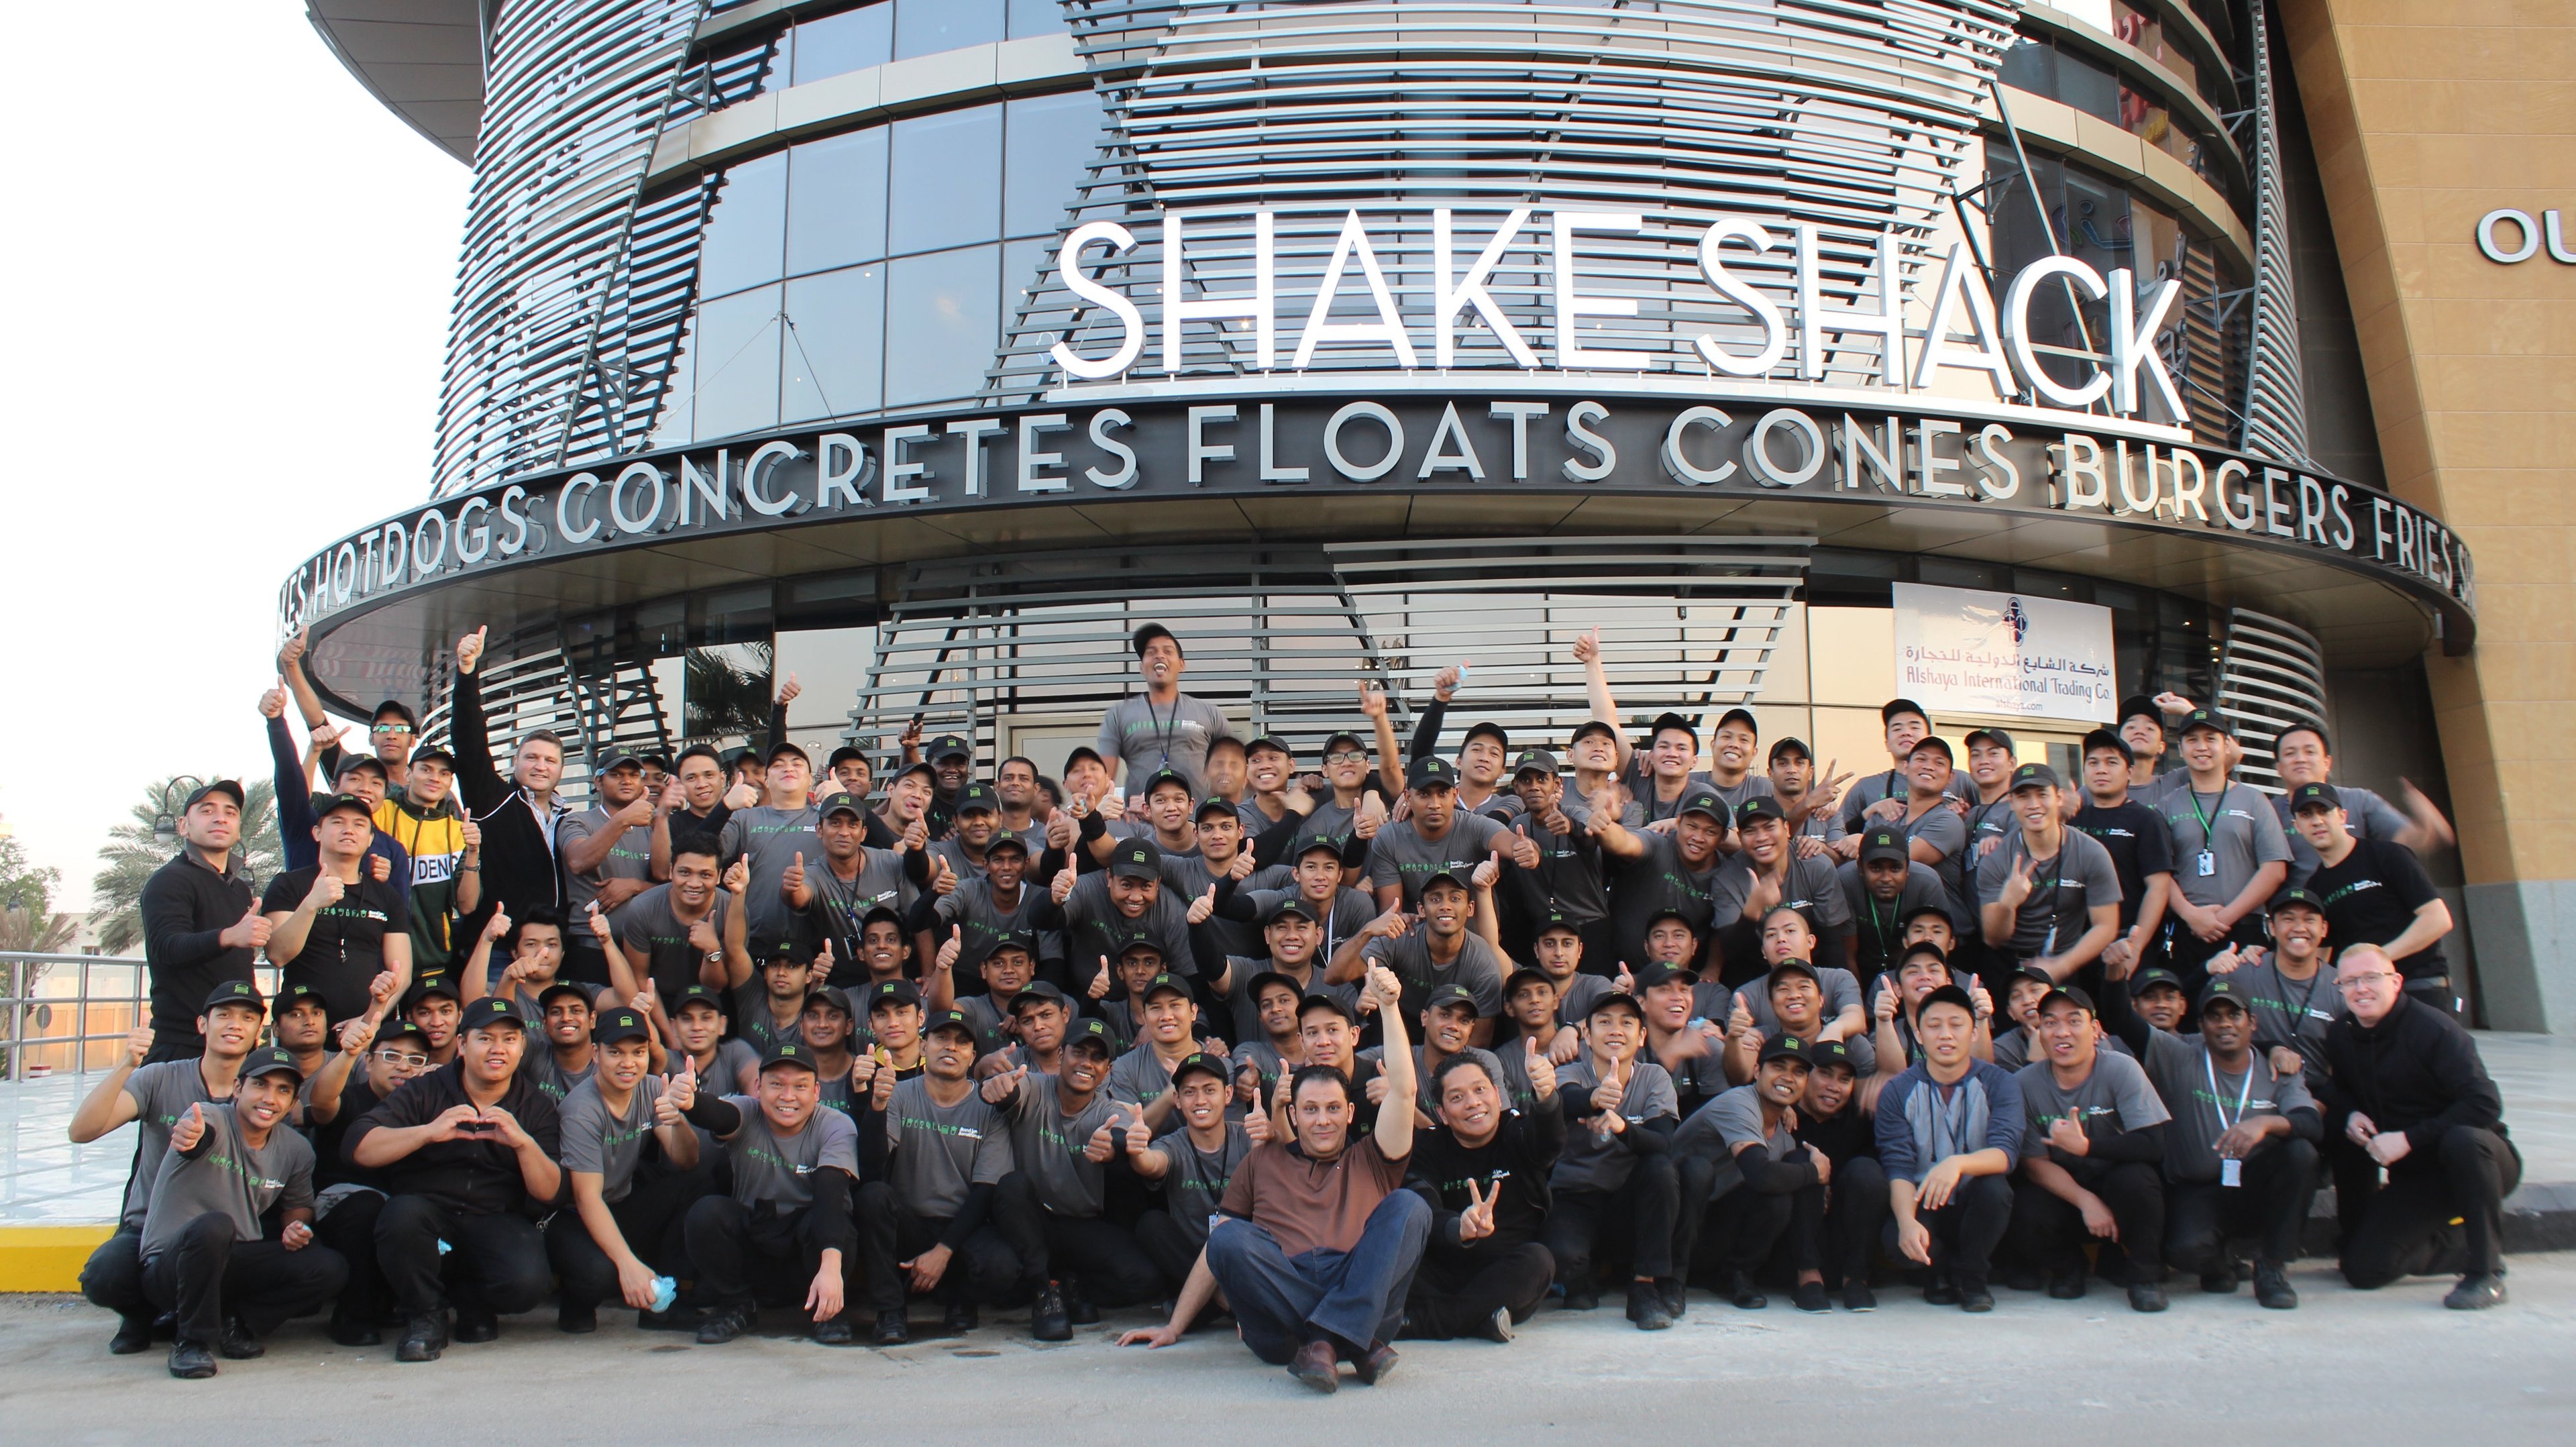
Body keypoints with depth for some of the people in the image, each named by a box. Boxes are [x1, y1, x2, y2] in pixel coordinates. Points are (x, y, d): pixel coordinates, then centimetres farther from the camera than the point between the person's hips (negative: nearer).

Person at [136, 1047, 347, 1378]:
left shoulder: (296, 1150, 0)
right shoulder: (213, 1121, -16)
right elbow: (196, 1128, -41)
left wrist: (296, 1227, -6)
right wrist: (187, 1132, -66)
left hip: (237, 1264, 5)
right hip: (170, 1265, -5)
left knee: (330, 1269, -18)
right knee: (214, 1226, -38)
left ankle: (235, 1321, 0)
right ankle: (193, 1341, -17)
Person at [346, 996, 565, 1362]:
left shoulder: (536, 1107, 6)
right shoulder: (426, 1091, 3)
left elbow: (550, 1195, -3)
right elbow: (358, 1148, -10)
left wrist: (524, 1143, -21)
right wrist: (428, 1132, -25)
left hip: (497, 1222, 0)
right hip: (431, 1213, 0)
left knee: (528, 1281, -30)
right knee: (403, 1214, -34)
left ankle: (473, 1303, 8)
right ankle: (426, 1316, -6)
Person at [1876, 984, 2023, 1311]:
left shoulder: (2000, 1085, -6)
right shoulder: (1897, 1092, -5)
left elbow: (2005, 1152, -22)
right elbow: (1898, 1167, -15)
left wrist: (1958, 1163, -44)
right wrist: (1907, 1221, -35)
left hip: (1978, 1209, 0)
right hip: (1924, 1206, 0)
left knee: (1994, 1186, -33)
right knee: (1896, 1238, -32)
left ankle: (1972, 1275, -4)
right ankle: (1944, 1271, 6)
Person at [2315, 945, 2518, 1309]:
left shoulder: (2433, 1029, -21)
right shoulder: (2341, 1036, -2)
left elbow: (2485, 1105, -28)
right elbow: (2338, 1089, 17)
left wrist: (2410, 1139, -28)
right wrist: (2349, 1116, -7)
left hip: (2479, 1158, -6)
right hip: (2413, 1174, 6)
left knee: (2463, 1141, -42)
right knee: (2363, 1269, -8)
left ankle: (2487, 1273, -26)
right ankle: (2445, 1244, 22)